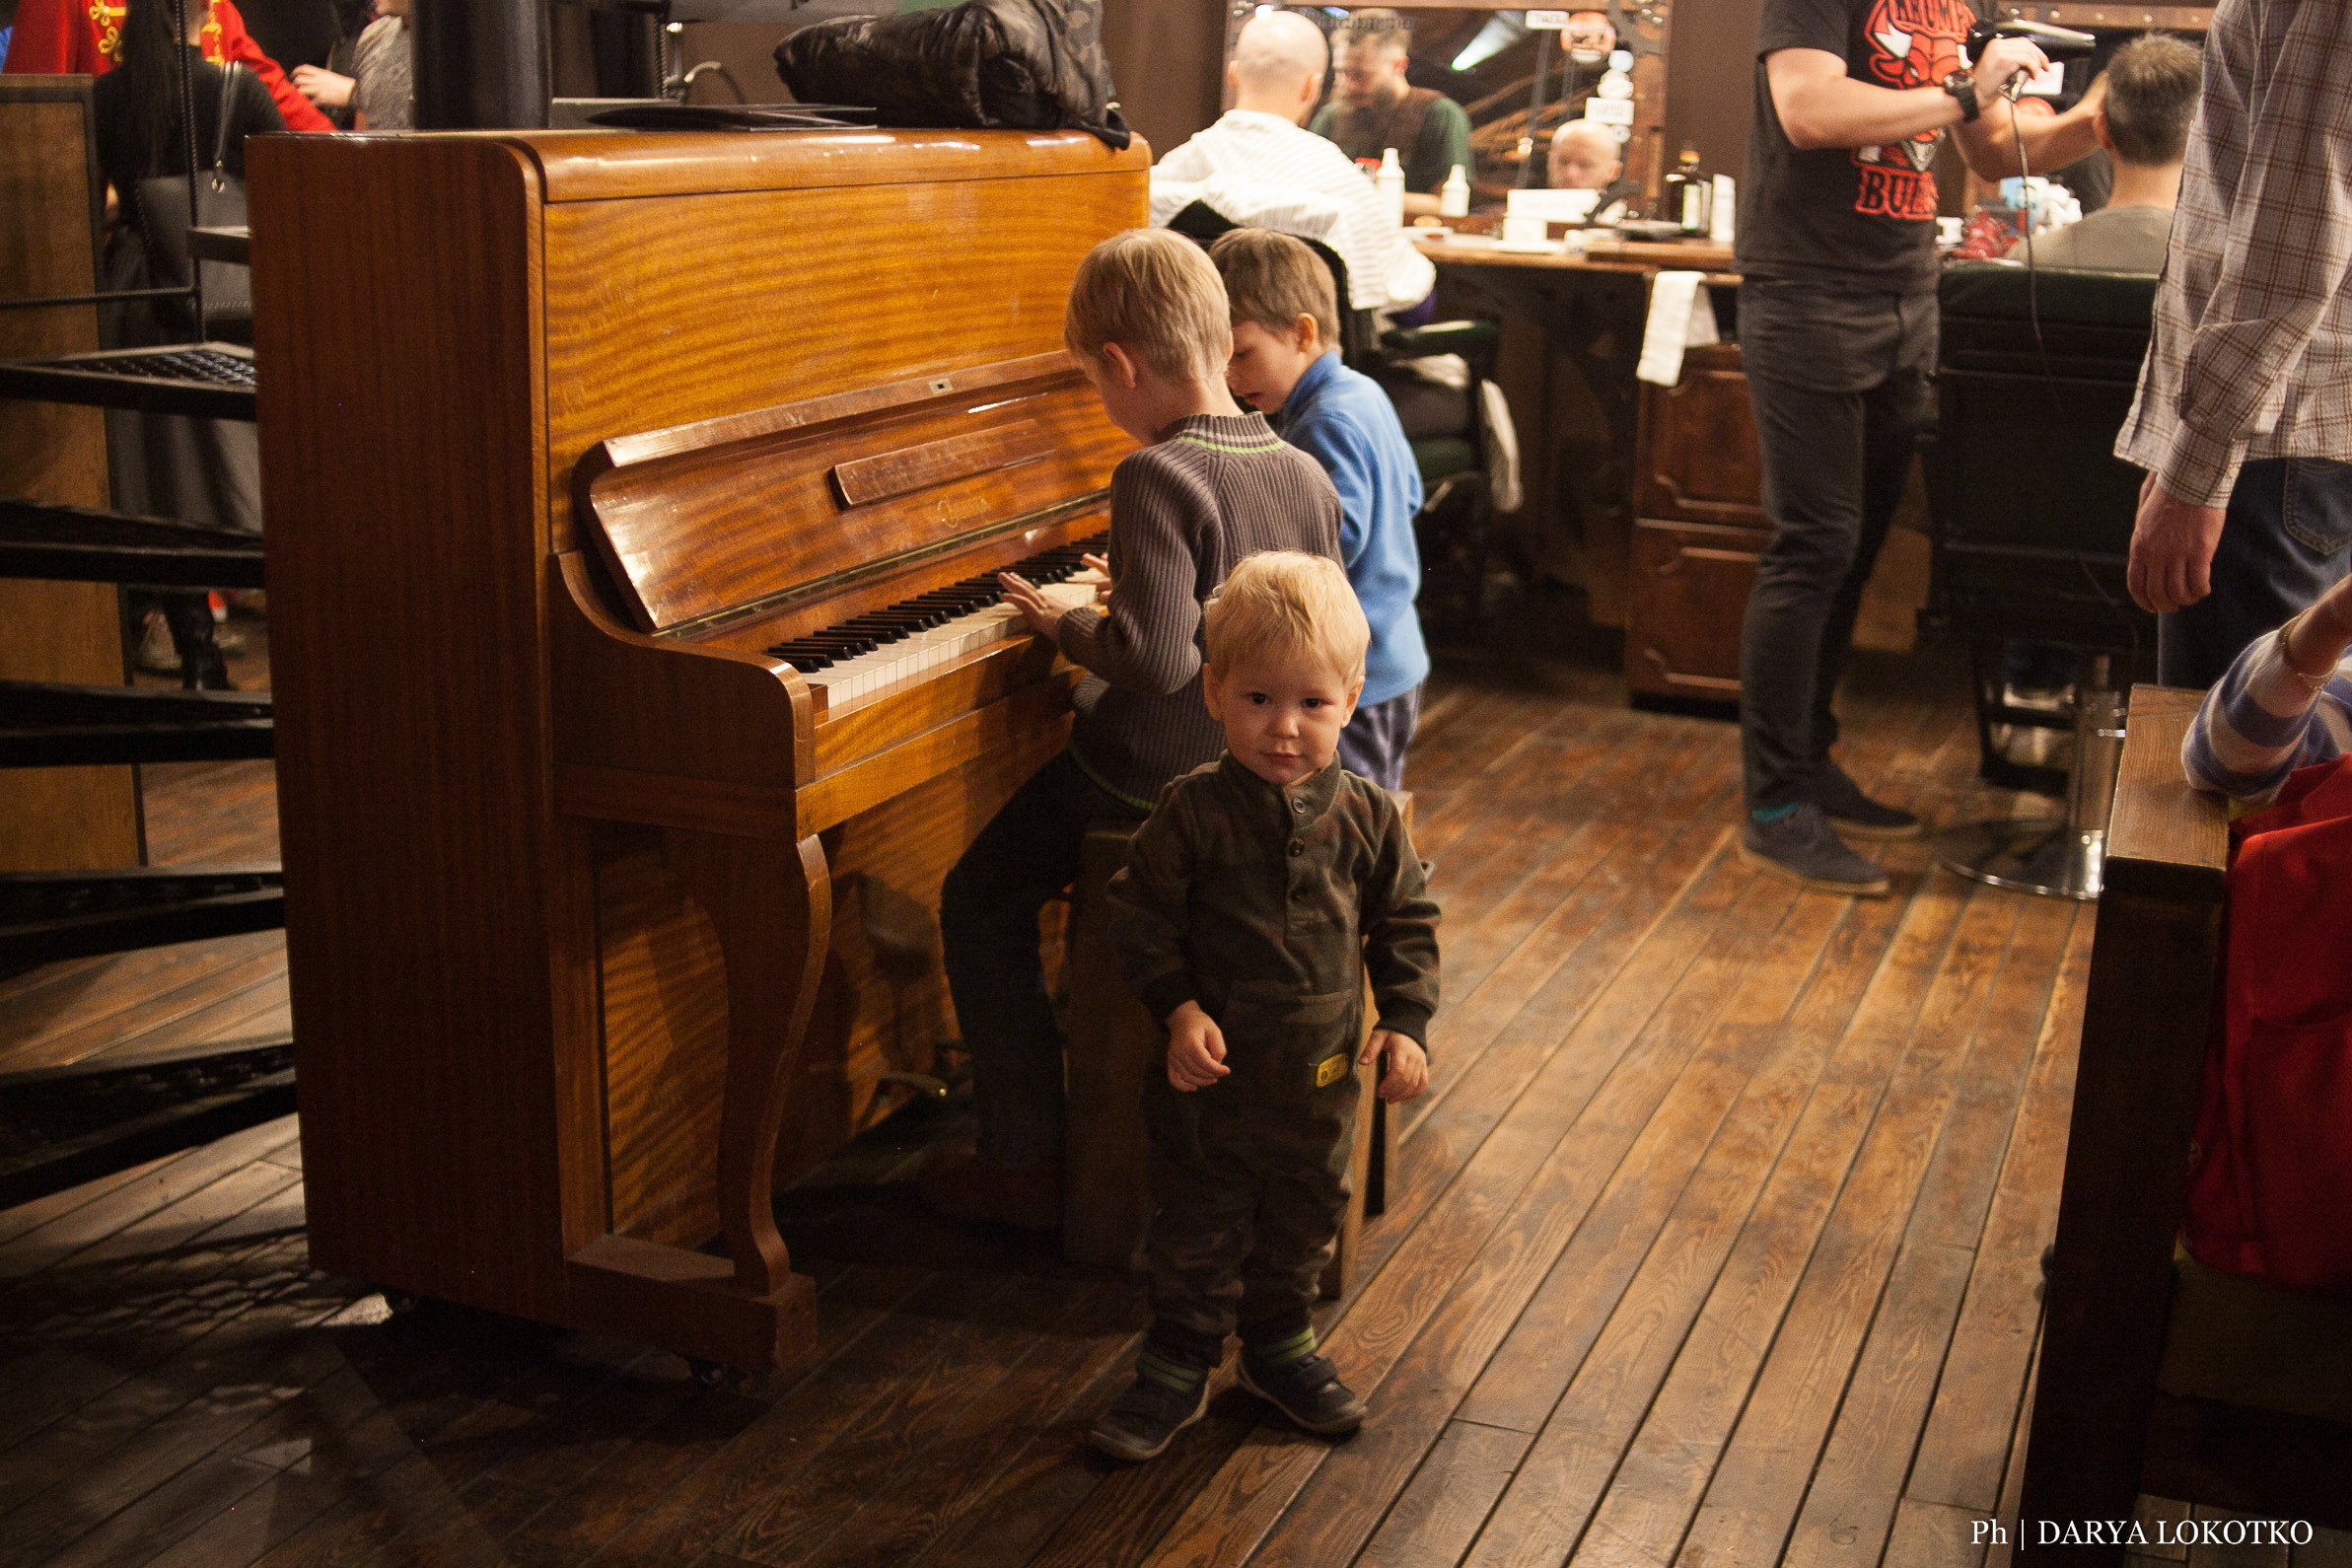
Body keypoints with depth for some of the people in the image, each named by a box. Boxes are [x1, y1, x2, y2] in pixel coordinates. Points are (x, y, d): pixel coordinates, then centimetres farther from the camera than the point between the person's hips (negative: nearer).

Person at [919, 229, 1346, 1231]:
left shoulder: (1157, 478, -23)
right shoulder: (1307, 474, 0)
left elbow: (1156, 656, -32)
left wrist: (1068, 625, -12)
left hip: (1154, 771, -8)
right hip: (1264, 774, 8)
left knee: (979, 902, 7)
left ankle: (1025, 1164, 8)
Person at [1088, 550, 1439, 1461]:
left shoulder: (1365, 819, -6)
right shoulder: (1194, 814, -15)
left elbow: (1406, 923, 5)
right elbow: (1140, 914, -10)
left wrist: (1405, 1023, -4)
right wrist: (1179, 1009, -20)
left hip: (1320, 1078, 3)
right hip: (1212, 1076, -3)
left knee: (1302, 1228, 20)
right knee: (1196, 1232, 9)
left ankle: (1279, 1348, 42)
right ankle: (1179, 1367, 28)